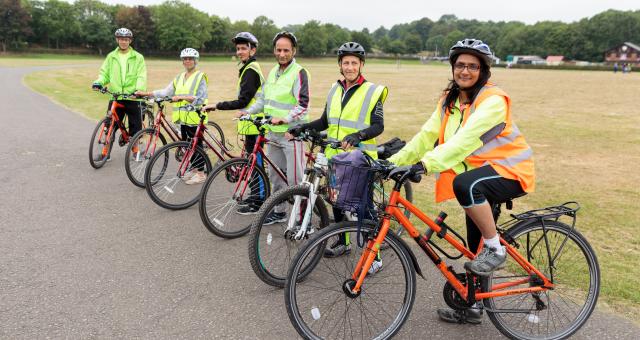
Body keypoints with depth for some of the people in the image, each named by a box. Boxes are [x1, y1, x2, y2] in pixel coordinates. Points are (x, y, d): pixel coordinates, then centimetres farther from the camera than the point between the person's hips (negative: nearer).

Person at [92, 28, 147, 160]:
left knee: (135, 126, 6)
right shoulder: (111, 56, 10)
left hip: (132, 97, -2)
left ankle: (135, 150, 23)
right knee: (110, 125, 3)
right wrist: (98, 82, -12)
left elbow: (141, 76, -7)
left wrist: (139, 89, -25)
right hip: (115, 97, 2)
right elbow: (104, 73, 9)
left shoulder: (137, 57, 1)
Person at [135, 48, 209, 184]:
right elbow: (166, 92, 7)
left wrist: (182, 97, -22)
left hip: (195, 117, -6)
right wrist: (146, 93, -1)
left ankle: (201, 173, 9)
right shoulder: (179, 78, 15)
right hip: (183, 117, 6)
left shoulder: (200, 77, -5)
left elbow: (200, 99, -15)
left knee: (196, 144, -1)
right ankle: (194, 168, 27)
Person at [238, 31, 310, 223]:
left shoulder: (299, 73, -11)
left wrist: (284, 119, -31)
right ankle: (278, 211, 30)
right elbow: (263, 99, 21)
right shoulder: (273, 72, 15)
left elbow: (303, 105, -19)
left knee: (295, 178, -5)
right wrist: (248, 111, 6)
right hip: (273, 132, 8)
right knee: (275, 174, 16)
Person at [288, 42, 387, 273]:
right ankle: (343, 242, 33)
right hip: (335, 157, 6)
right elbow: (325, 122, 17)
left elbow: (378, 126, -12)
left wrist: (357, 135, -29)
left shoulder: (372, 92, -6)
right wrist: (302, 128, 3)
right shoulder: (335, 90, 11)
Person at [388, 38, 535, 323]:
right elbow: (427, 134, -4)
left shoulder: (492, 100, -20)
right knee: (475, 246, 13)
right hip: (481, 174, 7)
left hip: (509, 172, -7)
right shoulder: (450, 100, 4)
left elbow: (465, 139, -34)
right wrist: (395, 161, -14)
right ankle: (472, 307, 30)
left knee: (465, 184, -38)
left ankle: (496, 248, -16)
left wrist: (425, 164, -44)